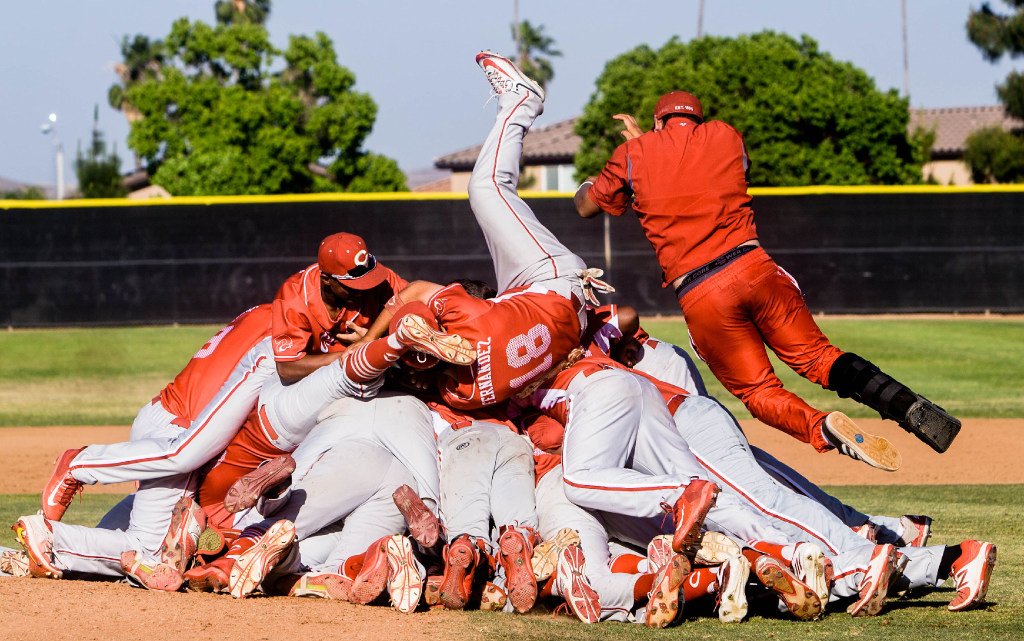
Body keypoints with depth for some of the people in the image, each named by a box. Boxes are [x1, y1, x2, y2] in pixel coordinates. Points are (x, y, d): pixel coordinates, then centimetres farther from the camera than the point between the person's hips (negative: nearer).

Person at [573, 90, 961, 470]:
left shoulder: (634, 155, 10)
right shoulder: (727, 137, 17)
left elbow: (586, 206, 23)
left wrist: (587, 185, 45)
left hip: (699, 297, -2)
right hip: (753, 267, 2)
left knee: (758, 391, 6)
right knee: (816, 356, 7)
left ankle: (822, 427, -25)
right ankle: (911, 408, -16)